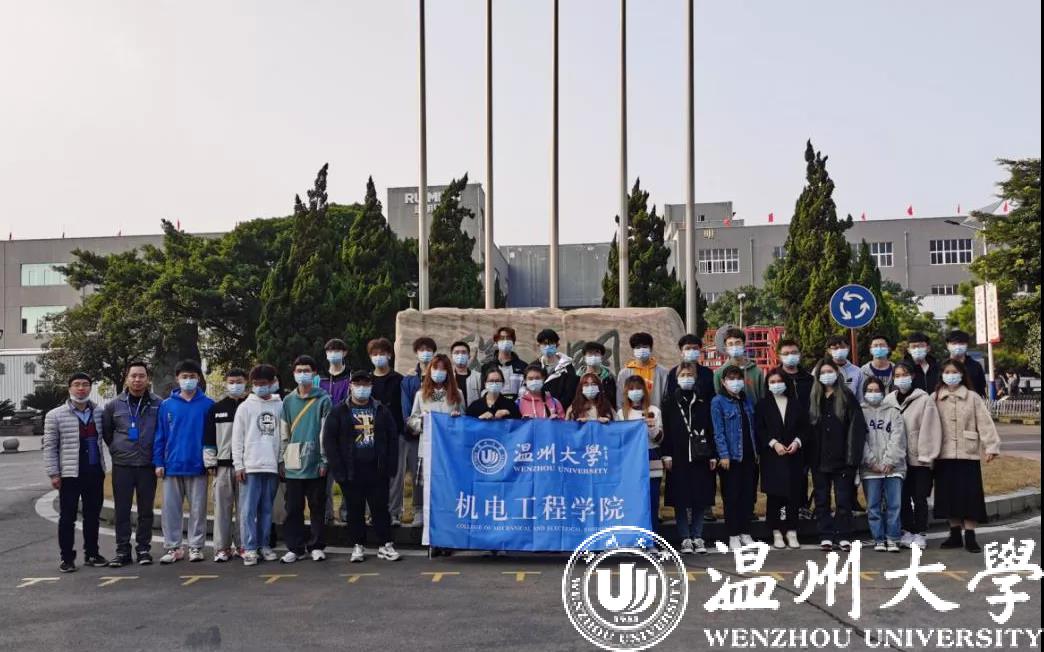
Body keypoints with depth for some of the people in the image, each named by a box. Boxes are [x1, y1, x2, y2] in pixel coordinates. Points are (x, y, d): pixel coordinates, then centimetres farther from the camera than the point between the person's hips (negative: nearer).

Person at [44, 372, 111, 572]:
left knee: (93, 515, 11)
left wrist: (105, 466, 8)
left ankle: (92, 554, 21)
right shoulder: (55, 416, -2)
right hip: (70, 475, -3)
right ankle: (67, 557, 11)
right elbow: (50, 447, -3)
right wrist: (53, 474, -8)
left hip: (95, 473, 4)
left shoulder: (99, 413, 8)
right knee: (67, 517, 2)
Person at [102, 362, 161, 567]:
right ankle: (122, 550, 11)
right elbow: (105, 430, 16)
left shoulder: (158, 404, -1)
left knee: (146, 510, 6)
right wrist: (115, 448, 9)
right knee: (122, 510, 4)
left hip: (147, 465, -1)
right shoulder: (114, 405, 3)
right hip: (121, 465, 1)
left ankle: (143, 548, 15)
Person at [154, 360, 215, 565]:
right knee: (170, 509, 6)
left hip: (198, 466, -2)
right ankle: (172, 547, 16)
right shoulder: (166, 405, 5)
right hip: (172, 466, 2)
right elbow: (160, 436, 5)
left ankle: (196, 547, 14)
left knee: (198, 509, 5)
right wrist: (158, 463, -1)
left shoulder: (208, 405, 0)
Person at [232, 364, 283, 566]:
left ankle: (264, 545, 16)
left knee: (267, 508, 8)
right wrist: (238, 465, -4)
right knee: (248, 509, -5)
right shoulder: (245, 407, 4)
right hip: (250, 466, -2)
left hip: (272, 466, 2)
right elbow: (237, 438, 2)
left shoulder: (280, 406, 8)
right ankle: (249, 548, 0)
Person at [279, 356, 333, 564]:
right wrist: (281, 460, 8)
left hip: (315, 464, -3)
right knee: (293, 508, 5)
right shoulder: (288, 401, 10)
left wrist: (324, 460, -6)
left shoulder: (323, 400, 0)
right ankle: (294, 547, 13)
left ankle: (316, 546, 14)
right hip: (293, 465, 3)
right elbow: (283, 433, 13)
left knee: (317, 507, 5)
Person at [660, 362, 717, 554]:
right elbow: (665, 430, 1)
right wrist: (666, 454, -6)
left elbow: (711, 428, 8)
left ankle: (697, 538, 11)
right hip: (678, 457, -1)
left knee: (700, 498, 3)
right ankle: (685, 538, 8)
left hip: (700, 457, 1)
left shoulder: (703, 401, 9)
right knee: (681, 499, 0)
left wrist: (713, 455, 2)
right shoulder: (669, 402, 5)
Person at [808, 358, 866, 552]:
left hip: (841, 458, -3)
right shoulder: (814, 399, 9)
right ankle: (826, 537, 12)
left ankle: (844, 537, 9)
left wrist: (853, 456, -13)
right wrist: (808, 457, 1)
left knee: (843, 499, 2)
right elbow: (808, 427, 9)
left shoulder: (847, 397, 0)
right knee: (822, 500, 6)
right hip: (819, 459, 3)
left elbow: (856, 427, -5)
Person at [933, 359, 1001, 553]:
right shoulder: (935, 398, 6)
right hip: (944, 455, 2)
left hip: (968, 454, -2)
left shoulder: (973, 397, 1)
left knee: (970, 495, -3)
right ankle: (955, 535, 18)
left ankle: (970, 537, 4)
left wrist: (991, 446, -14)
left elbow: (985, 422, -4)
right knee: (949, 495, 6)